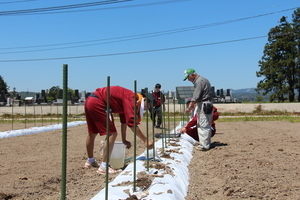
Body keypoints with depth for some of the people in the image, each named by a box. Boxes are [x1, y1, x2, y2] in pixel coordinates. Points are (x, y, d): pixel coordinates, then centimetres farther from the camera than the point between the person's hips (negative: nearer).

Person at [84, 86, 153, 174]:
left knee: (92, 133, 23)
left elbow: (124, 121, 23)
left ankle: (90, 161, 40)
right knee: (112, 134, -9)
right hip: (97, 103, -10)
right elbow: (131, 123, -21)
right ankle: (104, 167, -9)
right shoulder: (130, 98, -13)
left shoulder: (126, 98, 16)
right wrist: (145, 140, -19)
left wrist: (124, 140, 27)